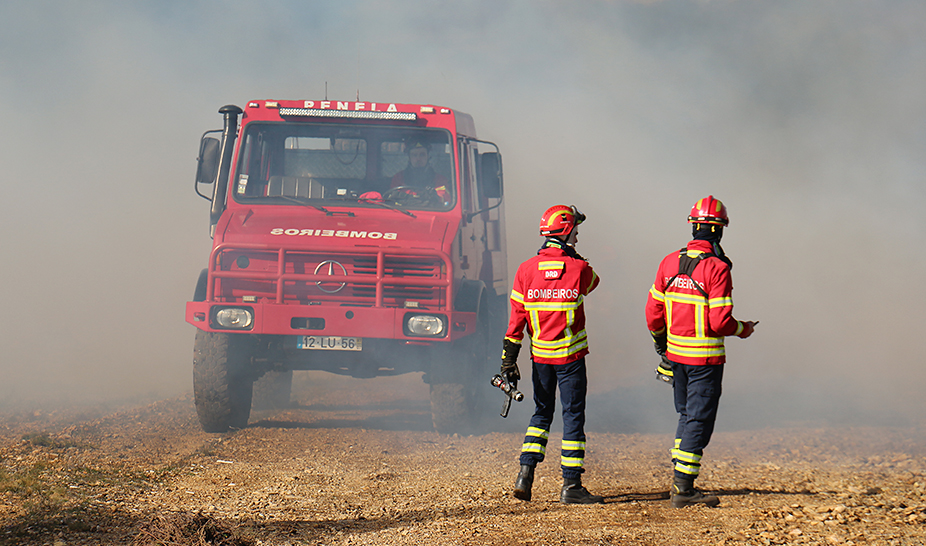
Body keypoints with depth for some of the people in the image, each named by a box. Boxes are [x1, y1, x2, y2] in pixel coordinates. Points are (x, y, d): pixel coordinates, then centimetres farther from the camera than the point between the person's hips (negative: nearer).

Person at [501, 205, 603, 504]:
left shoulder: (526, 270, -2)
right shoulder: (578, 268, -11)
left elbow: (516, 316, 0)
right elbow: (591, 282, 15)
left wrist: (509, 357, 4)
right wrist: (571, 255, 18)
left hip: (540, 355, 4)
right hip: (571, 355, -4)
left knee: (542, 412, 18)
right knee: (573, 415, 2)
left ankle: (526, 472, 7)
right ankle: (571, 485, 1)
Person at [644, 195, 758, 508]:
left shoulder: (669, 263, 2)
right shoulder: (717, 268, -17)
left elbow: (653, 312, 7)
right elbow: (720, 322, -20)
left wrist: (660, 341, 25)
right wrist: (743, 329, 1)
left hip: (675, 352, 6)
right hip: (705, 358, -6)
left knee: (687, 416, 18)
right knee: (699, 420, 0)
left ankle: (680, 482, 18)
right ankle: (683, 488, -1)